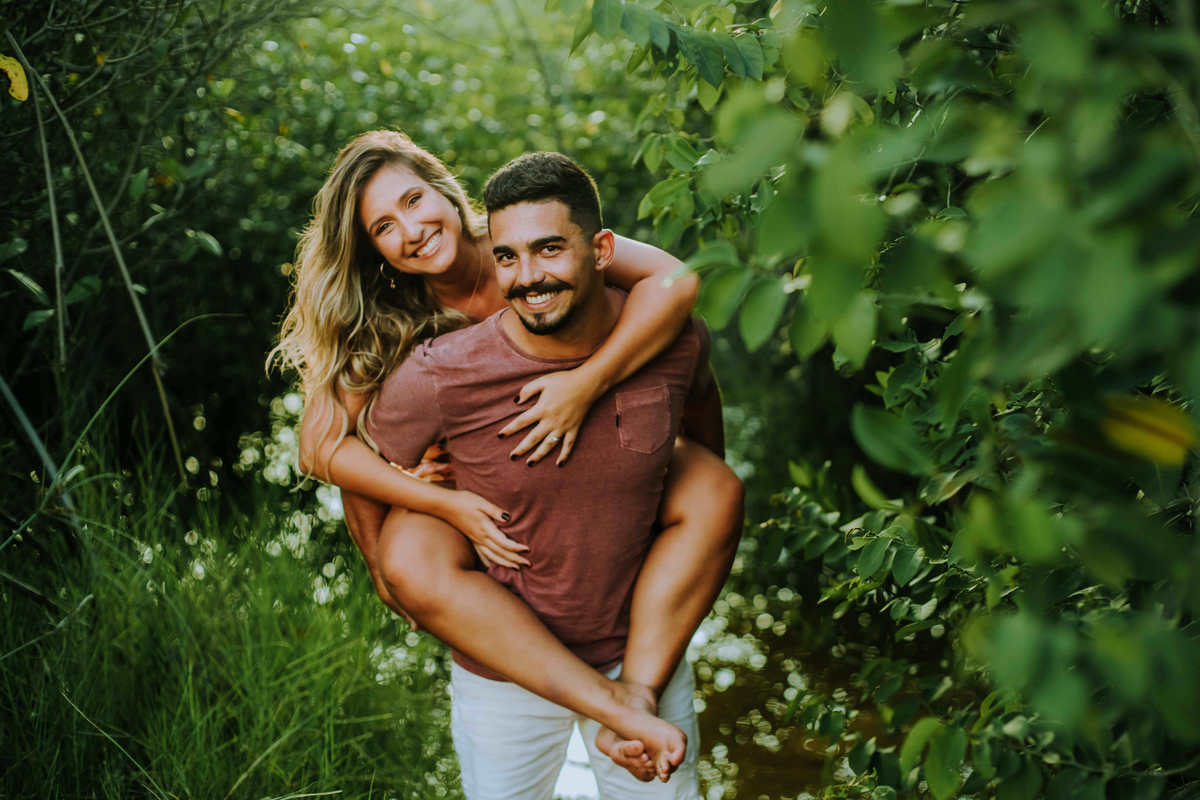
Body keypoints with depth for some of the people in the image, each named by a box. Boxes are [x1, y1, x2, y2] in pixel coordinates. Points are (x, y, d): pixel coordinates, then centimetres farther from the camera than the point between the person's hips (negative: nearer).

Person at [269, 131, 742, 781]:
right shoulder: (380, 324, -13)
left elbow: (673, 280, -29)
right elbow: (323, 443, -18)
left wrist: (586, 383, -43)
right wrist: (444, 504, -31)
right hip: (471, 489, -1)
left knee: (714, 490, -25)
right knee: (412, 566, -35)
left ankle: (639, 692, -34)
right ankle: (610, 703, -36)